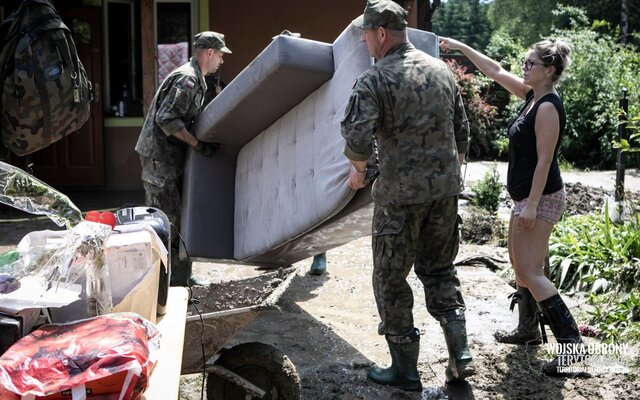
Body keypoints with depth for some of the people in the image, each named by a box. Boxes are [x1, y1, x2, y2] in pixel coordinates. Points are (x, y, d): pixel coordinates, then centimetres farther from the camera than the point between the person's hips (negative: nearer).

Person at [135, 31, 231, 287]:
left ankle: (180, 276, 22)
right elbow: (166, 118, -24)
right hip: (159, 156, -11)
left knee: (180, 217, 13)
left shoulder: (195, 80, 18)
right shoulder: (187, 78, -15)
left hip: (172, 156, 11)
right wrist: (198, 144, -23)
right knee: (167, 219, -9)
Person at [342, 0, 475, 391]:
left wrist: (358, 170, -2)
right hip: (446, 188, 6)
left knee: (391, 278, 9)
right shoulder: (442, 70, 7)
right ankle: (461, 357, 16)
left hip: (399, 192, -6)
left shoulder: (374, 80, -13)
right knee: (440, 270, 20)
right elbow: (462, 131, 12)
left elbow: (358, 139, -22)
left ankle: (405, 370, 16)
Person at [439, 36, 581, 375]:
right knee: (519, 263, 18)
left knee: (530, 272, -13)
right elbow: (495, 71, 17)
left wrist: (532, 205, -23)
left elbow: (544, 160, -21)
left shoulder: (548, 107, -18)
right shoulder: (531, 95, 8)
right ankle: (527, 328, 31)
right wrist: (461, 47, 17)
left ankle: (571, 341, -13)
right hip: (526, 196, 10)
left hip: (540, 198, -10)